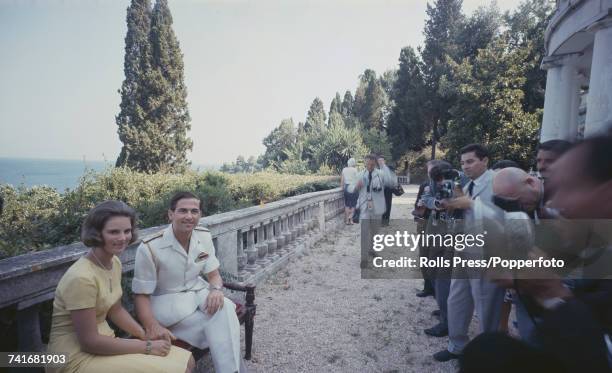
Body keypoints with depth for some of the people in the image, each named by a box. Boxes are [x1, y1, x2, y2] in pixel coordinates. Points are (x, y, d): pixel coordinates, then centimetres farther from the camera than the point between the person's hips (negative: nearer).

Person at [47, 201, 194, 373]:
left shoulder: (114, 263, 0)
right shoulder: (82, 277, -25)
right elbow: (89, 342, -22)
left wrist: (146, 336, 0)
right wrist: (147, 347, -16)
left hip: (102, 343, 8)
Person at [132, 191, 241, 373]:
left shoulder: (204, 236, -4)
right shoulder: (150, 248, -20)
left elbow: (213, 274, 4)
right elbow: (141, 294, -13)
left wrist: (216, 289, -21)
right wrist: (152, 326, -30)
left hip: (198, 292, 4)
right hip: (166, 300, -4)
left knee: (225, 307, -28)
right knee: (217, 321, -29)